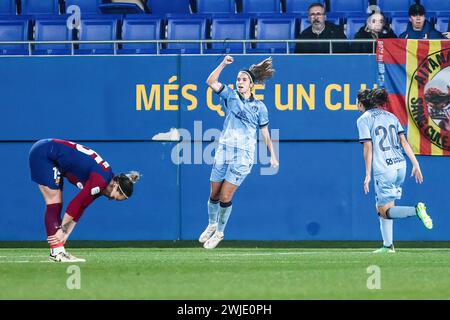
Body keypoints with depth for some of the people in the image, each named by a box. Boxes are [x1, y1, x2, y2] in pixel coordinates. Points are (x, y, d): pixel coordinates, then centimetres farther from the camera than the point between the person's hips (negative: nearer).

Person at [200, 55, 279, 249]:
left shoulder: (260, 107, 5)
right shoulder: (231, 96, 7)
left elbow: (265, 133, 11)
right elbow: (211, 82, -6)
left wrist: (273, 155, 8)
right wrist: (223, 64, -14)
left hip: (243, 156, -2)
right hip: (224, 151, 2)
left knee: (225, 197, -5)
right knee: (214, 194, 7)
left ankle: (219, 233, 11)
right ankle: (211, 225, 30)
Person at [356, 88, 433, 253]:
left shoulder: (363, 119, -1)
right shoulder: (390, 116, 16)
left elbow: (368, 148, -8)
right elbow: (404, 141, 10)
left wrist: (367, 175, -7)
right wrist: (415, 164, 8)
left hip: (384, 169, -7)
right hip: (401, 165, 7)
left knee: (385, 211, -1)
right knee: (382, 207, 16)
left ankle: (416, 210, -25)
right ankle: (388, 245, 11)